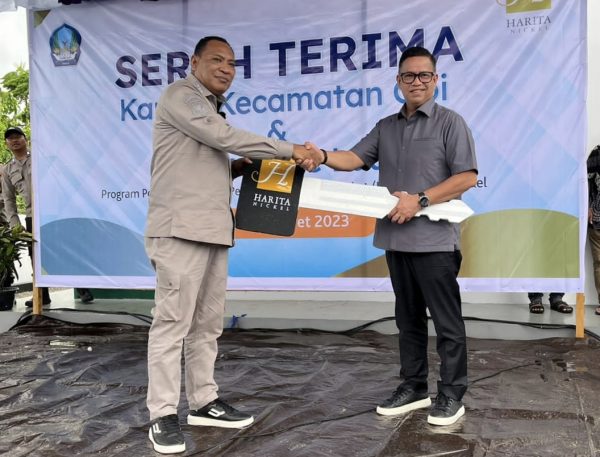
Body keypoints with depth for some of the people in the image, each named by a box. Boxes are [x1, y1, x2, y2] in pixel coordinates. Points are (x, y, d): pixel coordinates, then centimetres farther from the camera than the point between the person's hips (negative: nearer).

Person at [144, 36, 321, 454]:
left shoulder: (211, 109, 25)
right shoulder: (180, 95, -2)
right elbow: (226, 137, -13)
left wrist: (241, 167, 4)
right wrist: (290, 150, -9)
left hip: (214, 230, 9)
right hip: (181, 228, -9)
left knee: (208, 323, 10)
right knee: (173, 321, -6)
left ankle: (204, 401, 19)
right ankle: (163, 415, 1)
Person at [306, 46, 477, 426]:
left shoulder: (450, 123, 0)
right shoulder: (386, 127, 16)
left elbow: (467, 177, -8)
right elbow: (355, 158, 7)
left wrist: (420, 200, -16)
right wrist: (323, 156, -13)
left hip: (435, 238, -6)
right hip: (396, 237, 6)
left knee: (447, 319, 2)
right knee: (409, 318, 14)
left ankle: (452, 394, 15)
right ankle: (414, 388, 26)